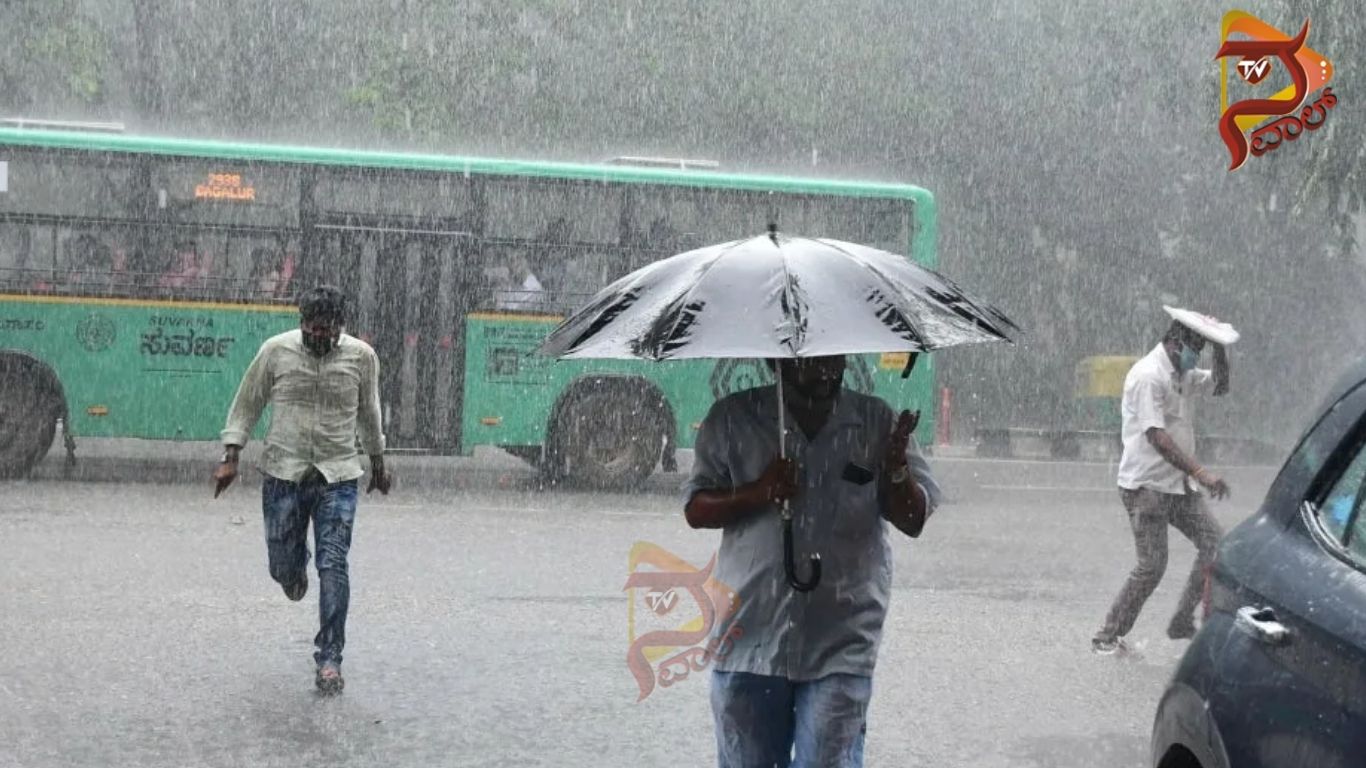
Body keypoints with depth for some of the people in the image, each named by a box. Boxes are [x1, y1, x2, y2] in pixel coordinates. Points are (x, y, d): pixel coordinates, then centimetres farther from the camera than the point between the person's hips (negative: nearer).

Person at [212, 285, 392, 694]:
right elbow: (246, 405, 5)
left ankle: (330, 659, -2)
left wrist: (378, 464, 22)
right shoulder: (276, 351, -5)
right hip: (283, 474, 1)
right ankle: (297, 563, 45)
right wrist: (230, 458, -1)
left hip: (337, 477, -1)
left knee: (333, 567, -10)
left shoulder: (361, 357, -3)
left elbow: (369, 414, 13)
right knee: (282, 568, 6)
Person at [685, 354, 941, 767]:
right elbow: (696, 509, 3)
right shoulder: (733, 420, 2)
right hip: (750, 637, 1)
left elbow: (913, 520, 3)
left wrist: (897, 470, -18)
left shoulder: (877, 423, 3)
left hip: (840, 645, -1)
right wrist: (757, 493, -16)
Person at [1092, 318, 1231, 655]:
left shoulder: (1184, 375, 13)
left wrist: (1220, 348, 8)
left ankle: (1183, 623, 6)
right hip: (1146, 485, -9)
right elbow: (1157, 437, -24)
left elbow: (1220, 387, 25)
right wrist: (1200, 472, -30)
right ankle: (1108, 636, 2)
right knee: (1152, 565, -9)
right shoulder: (1148, 376, -17)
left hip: (1178, 484, 9)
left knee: (1214, 542, -1)